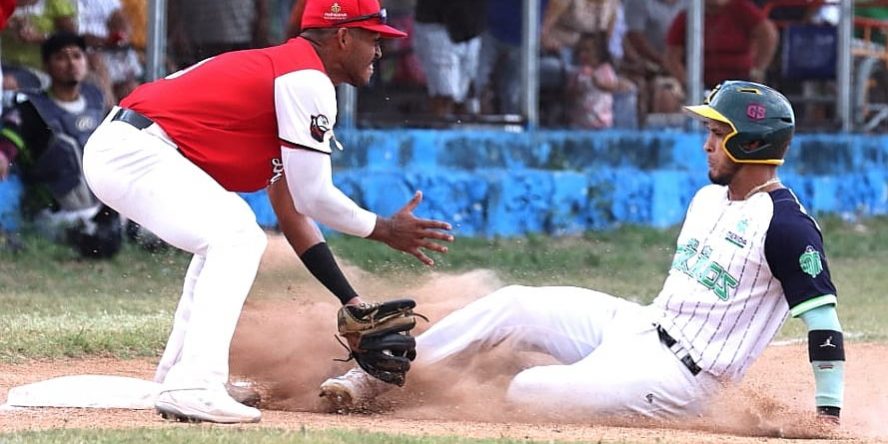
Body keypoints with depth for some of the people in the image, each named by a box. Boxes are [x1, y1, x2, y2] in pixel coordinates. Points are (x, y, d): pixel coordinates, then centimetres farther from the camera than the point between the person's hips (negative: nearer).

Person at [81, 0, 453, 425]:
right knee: (235, 236, -19)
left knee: (226, 237, 25)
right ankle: (193, 387, -26)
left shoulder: (276, 69, 22)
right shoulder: (308, 81, -9)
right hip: (133, 151, -11)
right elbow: (313, 197, -11)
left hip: (113, 150, 11)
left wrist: (351, 301, 21)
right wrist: (384, 230, 3)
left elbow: (291, 208, 23)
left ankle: (175, 377, 24)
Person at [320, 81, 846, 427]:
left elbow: (824, 318, -21)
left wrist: (829, 413, -25)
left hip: (679, 376, -9)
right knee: (512, 305, -2)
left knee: (527, 392, -22)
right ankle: (370, 379, -2)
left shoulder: (786, 224, -18)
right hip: (639, 326, 9)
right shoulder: (710, 198, 11)